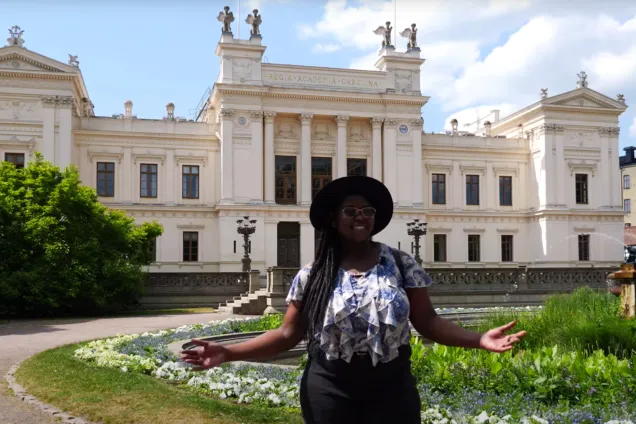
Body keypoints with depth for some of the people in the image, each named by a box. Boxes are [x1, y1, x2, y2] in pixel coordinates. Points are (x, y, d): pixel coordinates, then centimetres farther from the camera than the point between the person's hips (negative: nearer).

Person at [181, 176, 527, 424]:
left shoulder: (401, 265, -1)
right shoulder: (312, 275, -2)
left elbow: (426, 322, 0)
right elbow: (288, 334, -1)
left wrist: (478, 339, -13)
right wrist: (228, 353, -11)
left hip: (392, 390, 1)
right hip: (330, 393, 0)